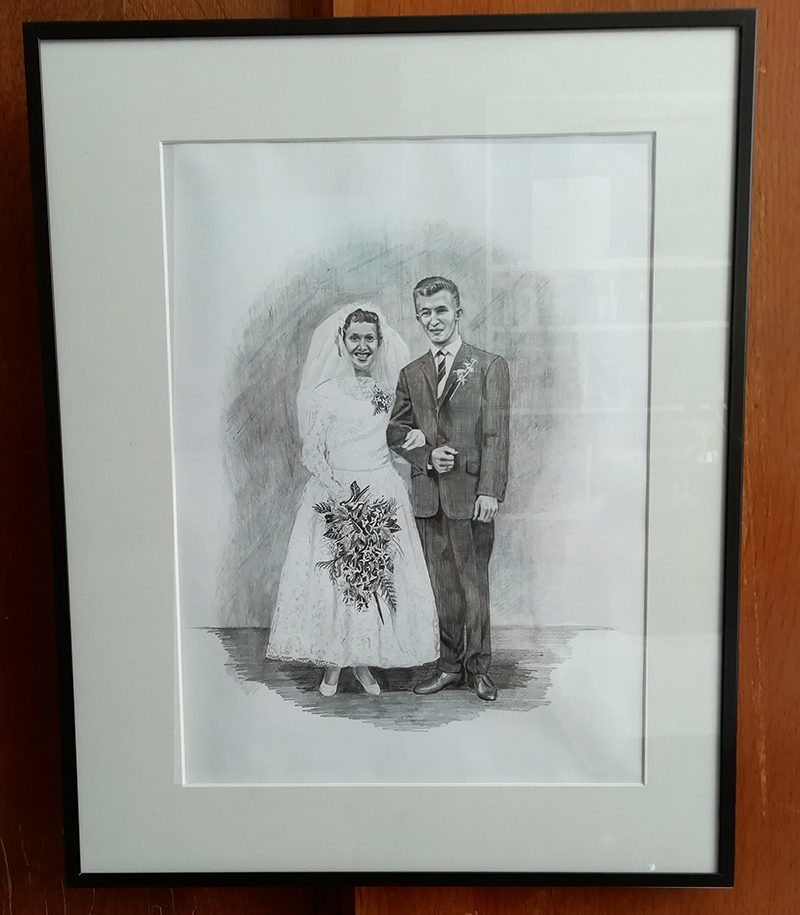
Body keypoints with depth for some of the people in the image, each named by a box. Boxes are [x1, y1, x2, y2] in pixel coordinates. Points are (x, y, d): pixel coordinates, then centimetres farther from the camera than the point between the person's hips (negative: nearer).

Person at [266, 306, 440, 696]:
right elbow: (312, 453, -6)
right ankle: (332, 664, 14)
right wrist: (339, 490, -18)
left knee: (377, 576, 5)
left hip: (383, 496, 4)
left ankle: (364, 661, 19)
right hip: (334, 495, -3)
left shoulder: (389, 392, 9)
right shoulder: (325, 392, -3)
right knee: (332, 577, -1)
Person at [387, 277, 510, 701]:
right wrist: (426, 456, -5)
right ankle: (450, 665, 23)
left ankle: (479, 668, 19)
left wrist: (490, 491, -13)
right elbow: (395, 430, 15)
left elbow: (496, 434, -5)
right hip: (428, 495, 4)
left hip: (470, 493, -4)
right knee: (442, 585, 11)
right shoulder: (411, 374, 13)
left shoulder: (490, 366, 1)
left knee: (474, 583, 4)